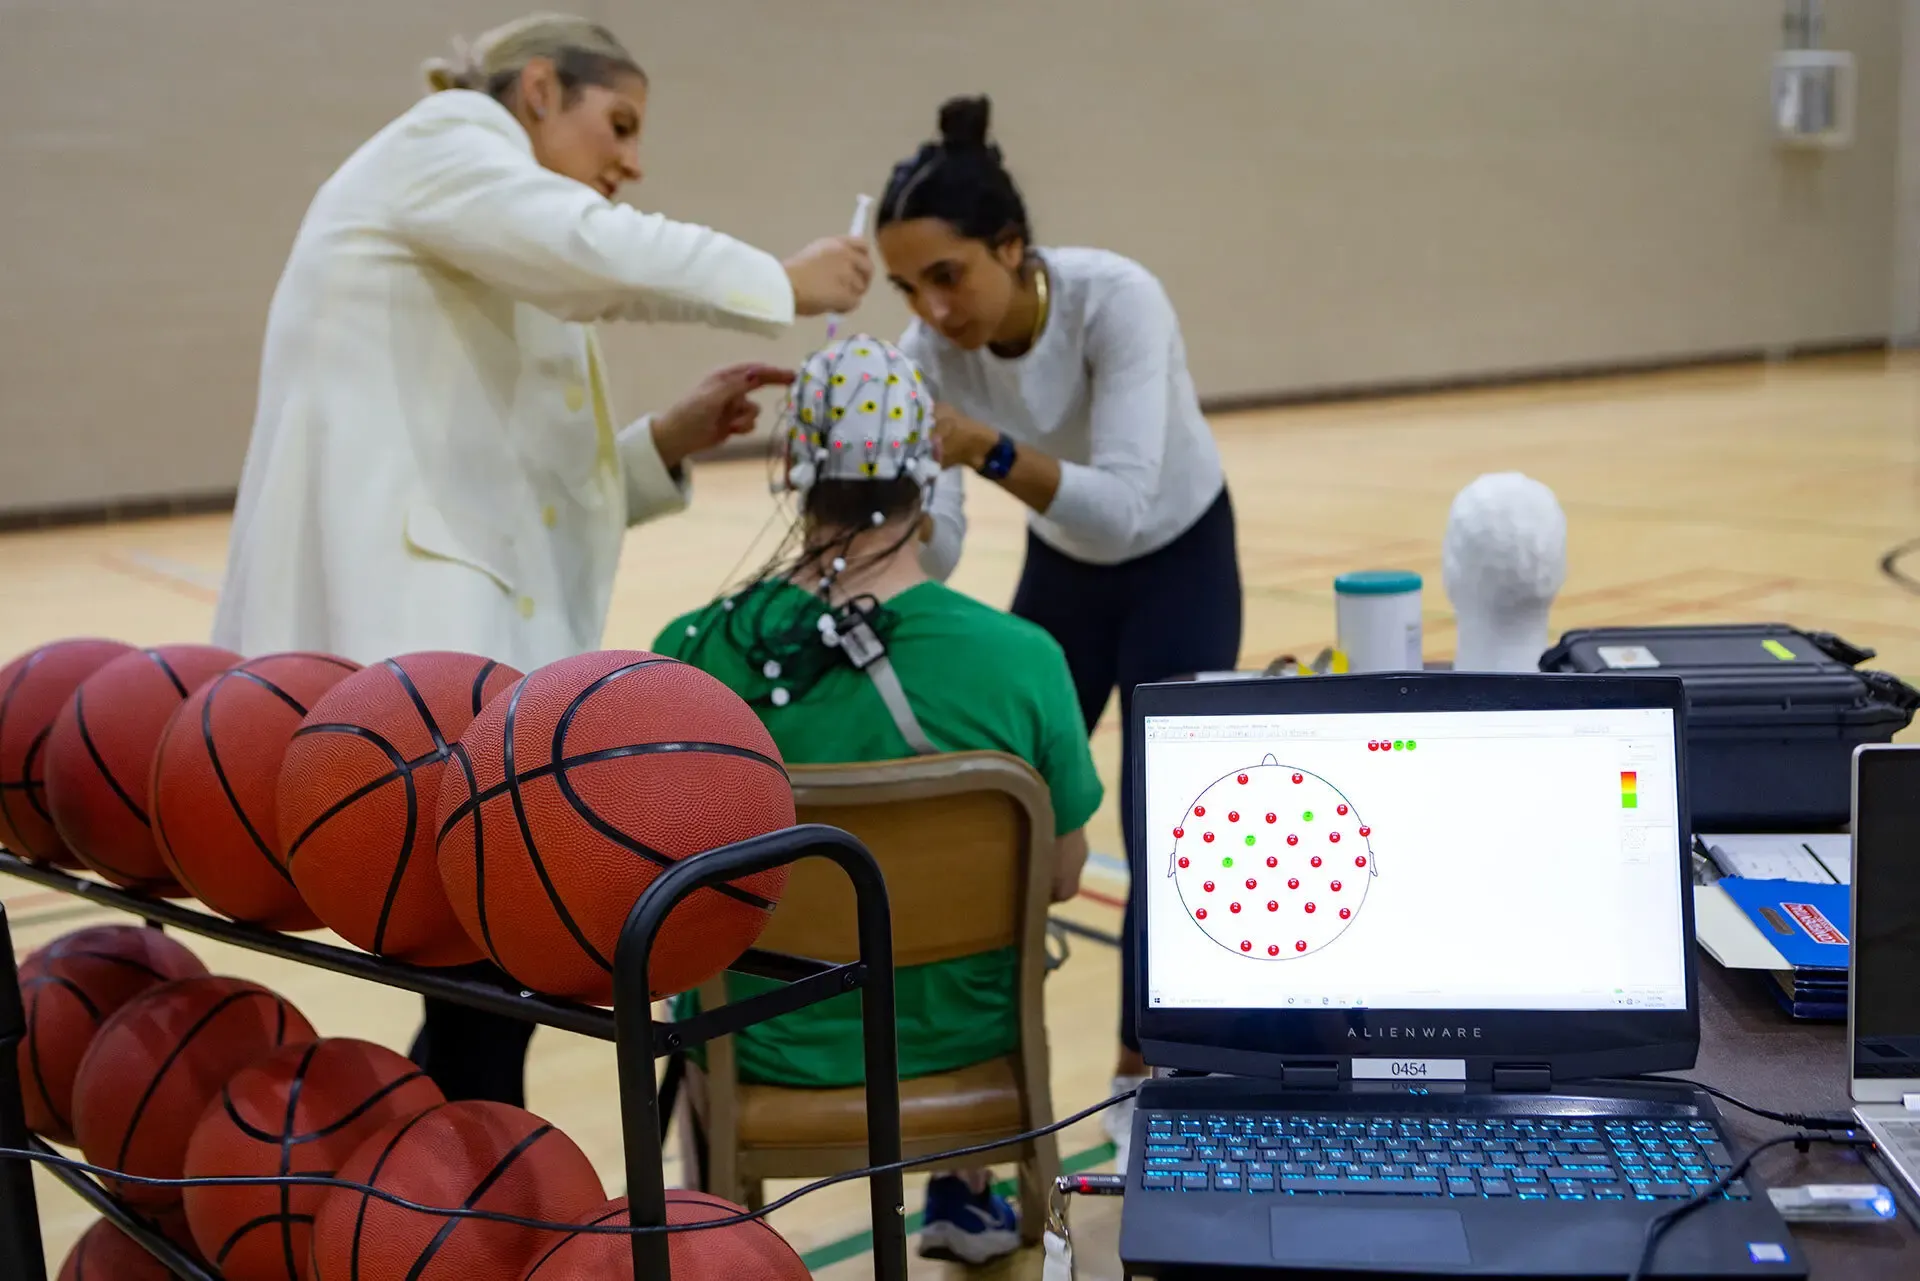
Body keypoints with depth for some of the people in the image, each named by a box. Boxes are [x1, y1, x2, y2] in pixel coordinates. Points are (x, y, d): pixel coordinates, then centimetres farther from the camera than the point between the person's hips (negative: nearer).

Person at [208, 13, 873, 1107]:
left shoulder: (506, 277, 29)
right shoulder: (441, 144, 3)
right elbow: (597, 250, -17)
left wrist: (669, 442, 11)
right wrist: (780, 282, -5)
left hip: (466, 634, 10)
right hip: (392, 630, -10)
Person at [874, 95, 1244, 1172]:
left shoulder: (1118, 301, -34)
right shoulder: (933, 346, -21)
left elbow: (1122, 510, -43)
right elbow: (934, 558, -23)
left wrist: (987, 448, -54)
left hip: (1179, 565, -4)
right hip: (1061, 572, 4)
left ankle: (1142, 1079, 13)